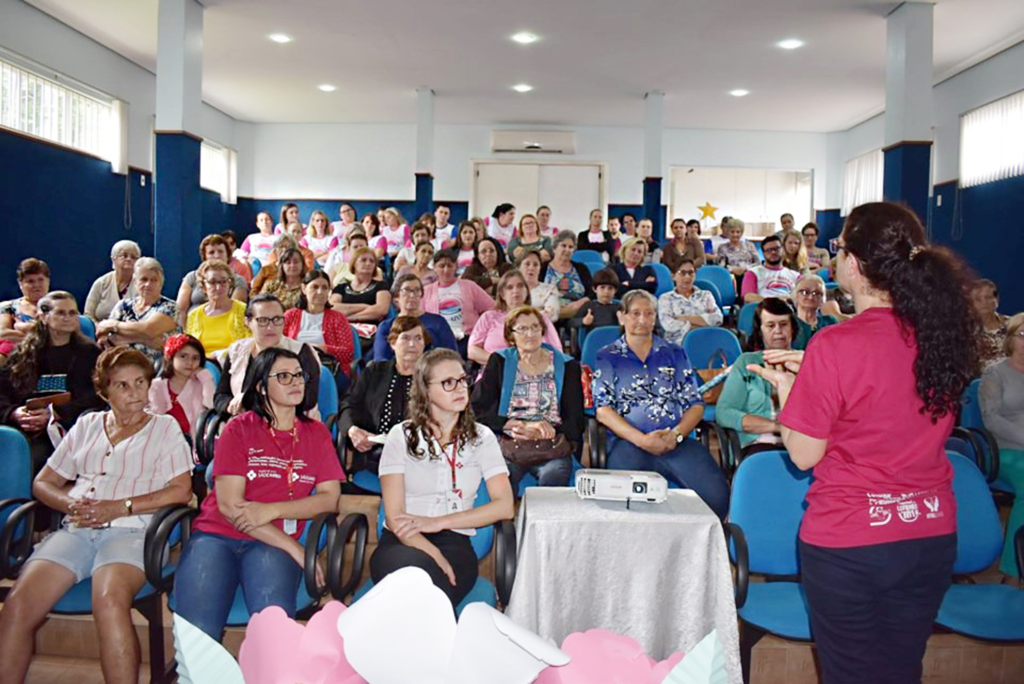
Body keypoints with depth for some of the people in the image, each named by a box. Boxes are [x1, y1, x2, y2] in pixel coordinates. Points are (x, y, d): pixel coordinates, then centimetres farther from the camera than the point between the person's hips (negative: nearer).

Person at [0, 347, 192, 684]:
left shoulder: (164, 427, 12)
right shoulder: (87, 425, 22)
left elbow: (181, 490, 0)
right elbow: (43, 483, 21)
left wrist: (118, 507, -9)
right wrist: (70, 504, -2)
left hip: (130, 529, -4)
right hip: (76, 529, 4)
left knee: (109, 601, -34)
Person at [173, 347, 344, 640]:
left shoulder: (316, 432, 12)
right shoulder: (238, 428, 4)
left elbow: (330, 497, 2)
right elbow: (229, 505, -6)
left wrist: (272, 510, -13)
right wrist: (296, 550, -10)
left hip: (271, 546, 1)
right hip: (217, 536, 0)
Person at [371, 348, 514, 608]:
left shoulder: (481, 438, 12)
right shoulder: (402, 436, 6)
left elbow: (505, 506, 1)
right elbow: (394, 516, -3)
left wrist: (440, 522, -9)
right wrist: (434, 556, -20)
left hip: (454, 543, 0)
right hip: (401, 542, 0)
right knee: (415, 567, -36)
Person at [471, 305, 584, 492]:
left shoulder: (567, 365, 12)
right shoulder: (499, 362, 13)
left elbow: (575, 421, 5)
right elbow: (478, 410, 3)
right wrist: (519, 426, -9)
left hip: (552, 449, 0)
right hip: (507, 446, 0)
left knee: (552, 478, -30)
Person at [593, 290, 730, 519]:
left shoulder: (675, 354, 21)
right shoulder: (608, 358, 14)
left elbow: (696, 405, 14)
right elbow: (603, 411, 3)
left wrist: (676, 434, -6)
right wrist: (642, 440, -10)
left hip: (677, 442, 3)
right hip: (628, 442, -2)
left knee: (718, 494, -24)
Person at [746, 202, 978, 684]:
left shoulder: (835, 345, -22)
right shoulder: (946, 334, -3)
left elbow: (804, 455, -13)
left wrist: (784, 384, 0)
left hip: (846, 542, -5)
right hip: (932, 536, 6)